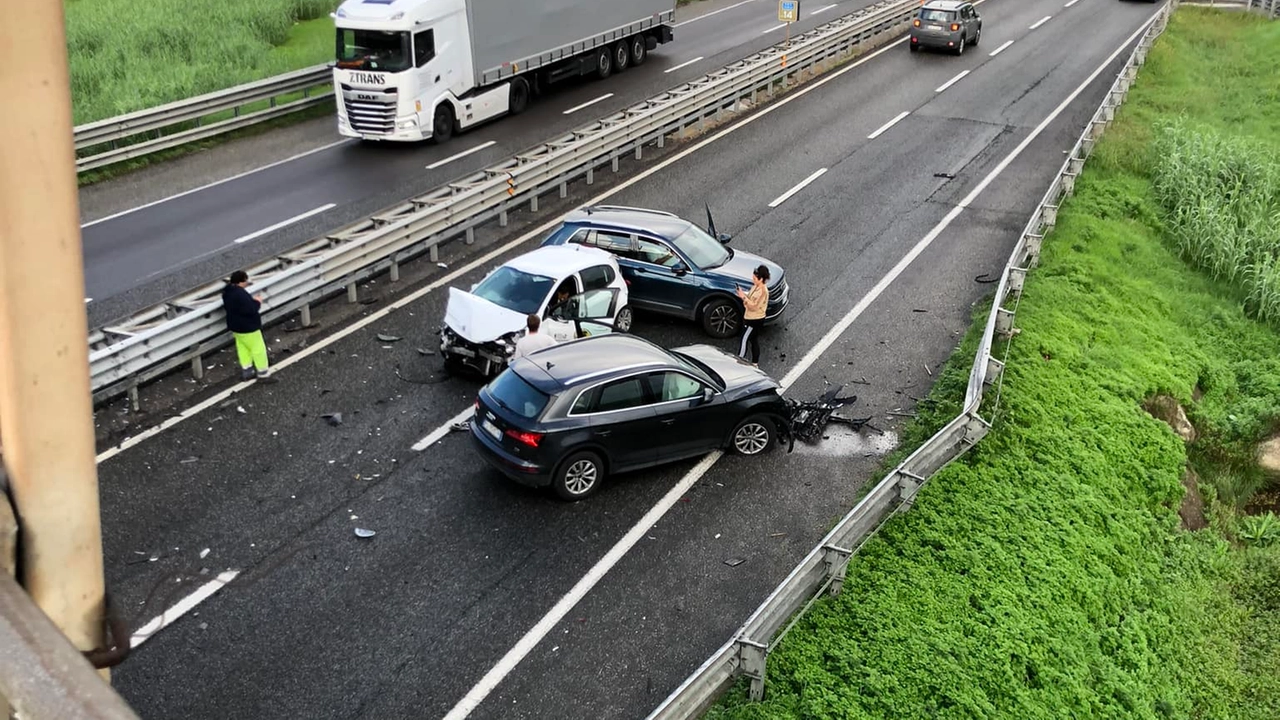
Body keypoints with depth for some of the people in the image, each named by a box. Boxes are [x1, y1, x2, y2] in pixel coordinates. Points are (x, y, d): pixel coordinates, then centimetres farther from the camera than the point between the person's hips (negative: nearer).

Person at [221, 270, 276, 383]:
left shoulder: (227, 291, 2)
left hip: (236, 326, 10)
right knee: (258, 348, 4)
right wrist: (257, 302, -11)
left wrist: (251, 300, 6)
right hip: (247, 327, -10)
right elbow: (250, 310, -31)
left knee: (243, 348, 20)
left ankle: (246, 371, 30)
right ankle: (264, 373, 13)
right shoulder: (240, 294, -32)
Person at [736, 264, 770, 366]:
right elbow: (750, 298, 12)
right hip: (749, 318, 10)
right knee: (754, 341, 18)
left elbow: (754, 306, -27)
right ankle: (755, 363, 29)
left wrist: (744, 297, -27)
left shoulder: (763, 291, -25)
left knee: (744, 340, -3)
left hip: (755, 320, -10)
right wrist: (743, 294, -7)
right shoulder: (755, 286, 3)